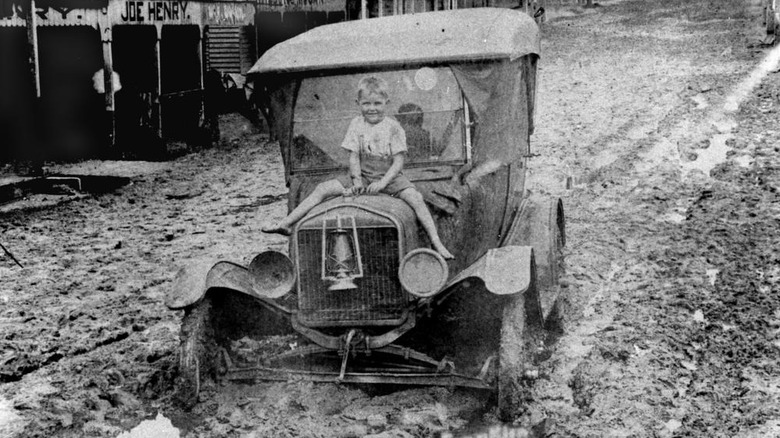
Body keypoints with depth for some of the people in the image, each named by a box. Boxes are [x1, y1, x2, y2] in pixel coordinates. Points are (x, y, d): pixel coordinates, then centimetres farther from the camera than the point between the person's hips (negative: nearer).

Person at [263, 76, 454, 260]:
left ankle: (437, 243, -24)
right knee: (323, 189, -11)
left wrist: (383, 183, -22)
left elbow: (398, 162, -9)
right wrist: (357, 179, -15)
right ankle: (285, 224, -10)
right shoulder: (356, 125, 1)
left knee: (416, 197, -28)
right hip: (362, 175, 3)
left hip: (390, 176, -2)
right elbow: (353, 156, 1)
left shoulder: (393, 127, -7)